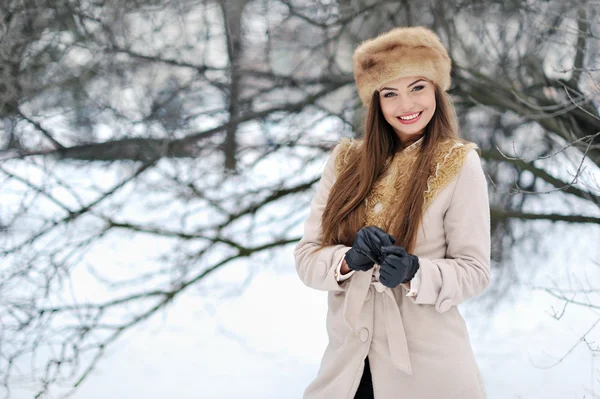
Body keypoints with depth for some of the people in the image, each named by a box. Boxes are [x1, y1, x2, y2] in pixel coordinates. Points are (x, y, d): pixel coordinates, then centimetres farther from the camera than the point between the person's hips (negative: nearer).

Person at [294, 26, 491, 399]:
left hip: (428, 367, -3)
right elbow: (306, 257, 1)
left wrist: (413, 272, -24)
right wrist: (349, 260, -19)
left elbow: (475, 270, -6)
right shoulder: (345, 161, 4)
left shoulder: (459, 165, -5)